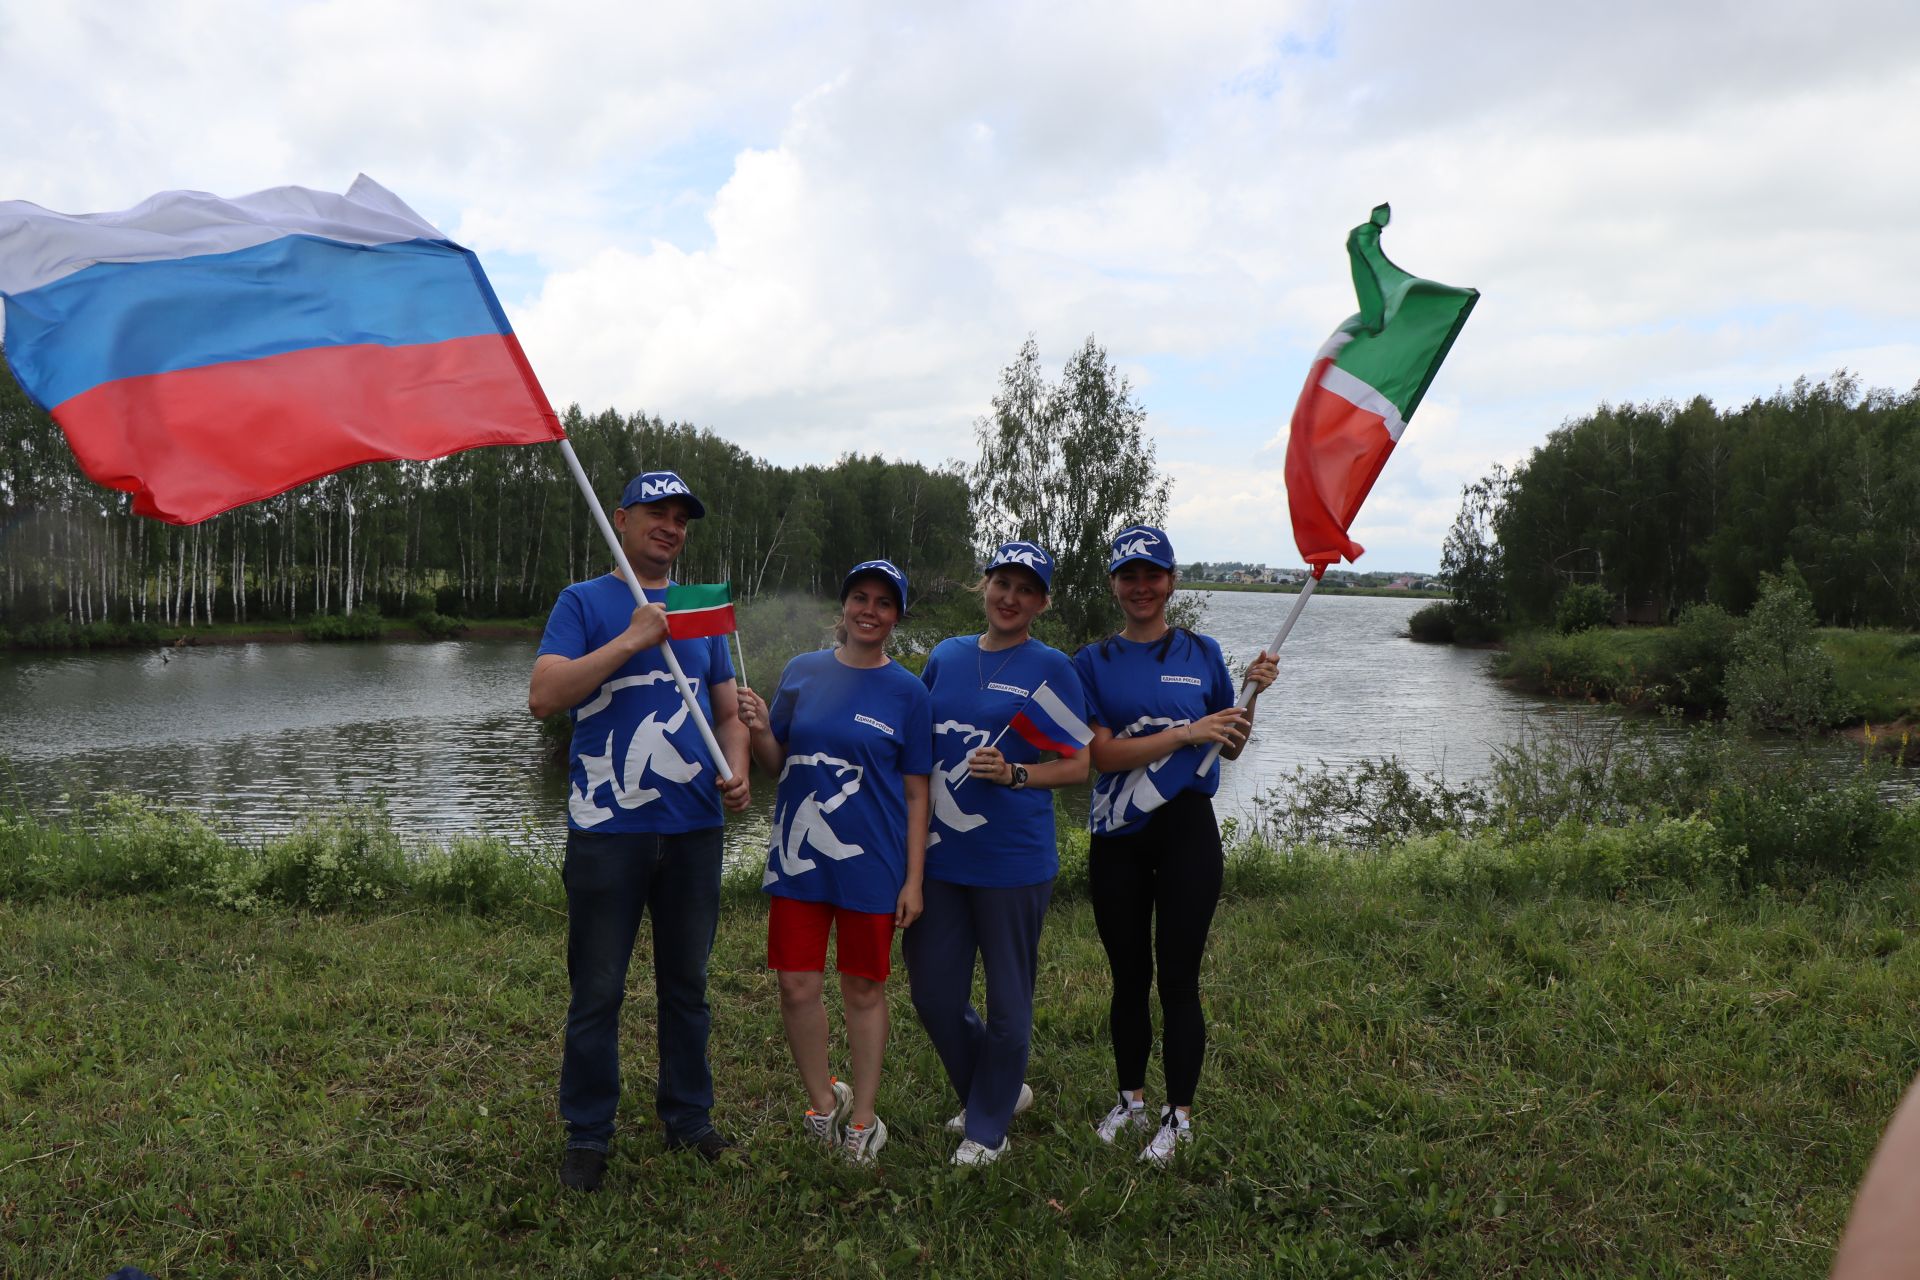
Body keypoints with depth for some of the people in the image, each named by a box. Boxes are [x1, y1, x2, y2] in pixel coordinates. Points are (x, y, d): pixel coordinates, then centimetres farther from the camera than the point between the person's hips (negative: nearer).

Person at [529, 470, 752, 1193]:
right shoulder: (584, 603, 1)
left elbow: (728, 711, 17)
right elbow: (543, 697, -13)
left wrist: (737, 771, -3)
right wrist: (631, 640, -18)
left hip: (694, 827, 4)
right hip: (609, 828, -4)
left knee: (687, 983, 14)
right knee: (598, 992, 4)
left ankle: (688, 1117, 28)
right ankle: (587, 1135, 18)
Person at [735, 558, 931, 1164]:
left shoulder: (907, 692, -1)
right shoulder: (802, 672, 5)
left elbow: (916, 793, -1)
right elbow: (777, 765, 10)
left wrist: (913, 878, -5)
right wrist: (759, 730, -12)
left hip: (871, 863, -2)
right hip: (800, 856, 2)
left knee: (865, 989, 8)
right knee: (798, 985, 4)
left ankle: (862, 1118, 24)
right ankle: (824, 1102, 26)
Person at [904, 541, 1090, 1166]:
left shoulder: (1051, 668, -4)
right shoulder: (945, 656, 9)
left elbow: (1077, 765, -5)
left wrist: (1014, 774, -20)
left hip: (1013, 859, -5)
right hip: (939, 854, 5)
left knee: (1007, 998, 7)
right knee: (933, 990, 11)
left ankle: (988, 1127, 26)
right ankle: (1000, 1090, 35)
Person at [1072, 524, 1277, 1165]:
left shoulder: (1202, 653, 5)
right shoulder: (1093, 662, 1)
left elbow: (1231, 747, 11)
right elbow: (1103, 753, -11)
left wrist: (1251, 695, -6)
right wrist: (1187, 732, -18)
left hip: (1186, 830, -1)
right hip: (1117, 839, 1)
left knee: (1177, 979, 3)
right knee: (1128, 978, 13)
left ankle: (1179, 1116, 18)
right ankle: (1131, 1100, 31)